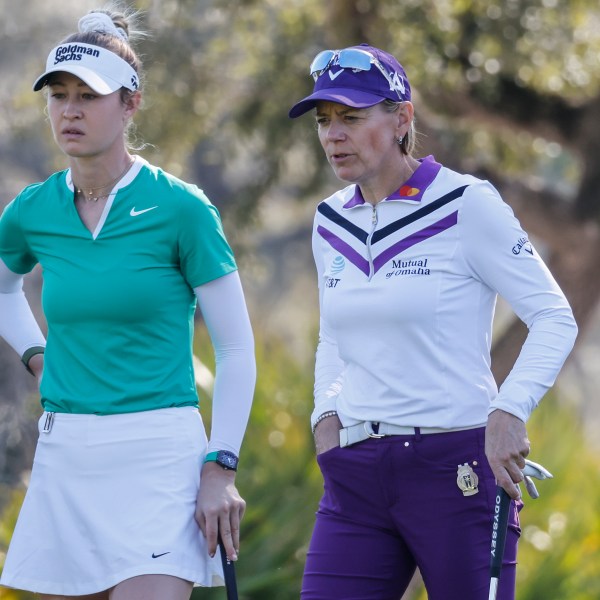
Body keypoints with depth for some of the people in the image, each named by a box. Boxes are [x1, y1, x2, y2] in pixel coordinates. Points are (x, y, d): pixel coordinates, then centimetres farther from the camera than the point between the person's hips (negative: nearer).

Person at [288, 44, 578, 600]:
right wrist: (326, 412, 7)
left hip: (457, 469, -5)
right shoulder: (331, 221, 12)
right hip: (355, 474, 5)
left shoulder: (466, 205, -6)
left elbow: (555, 318, -6)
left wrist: (509, 411, -20)